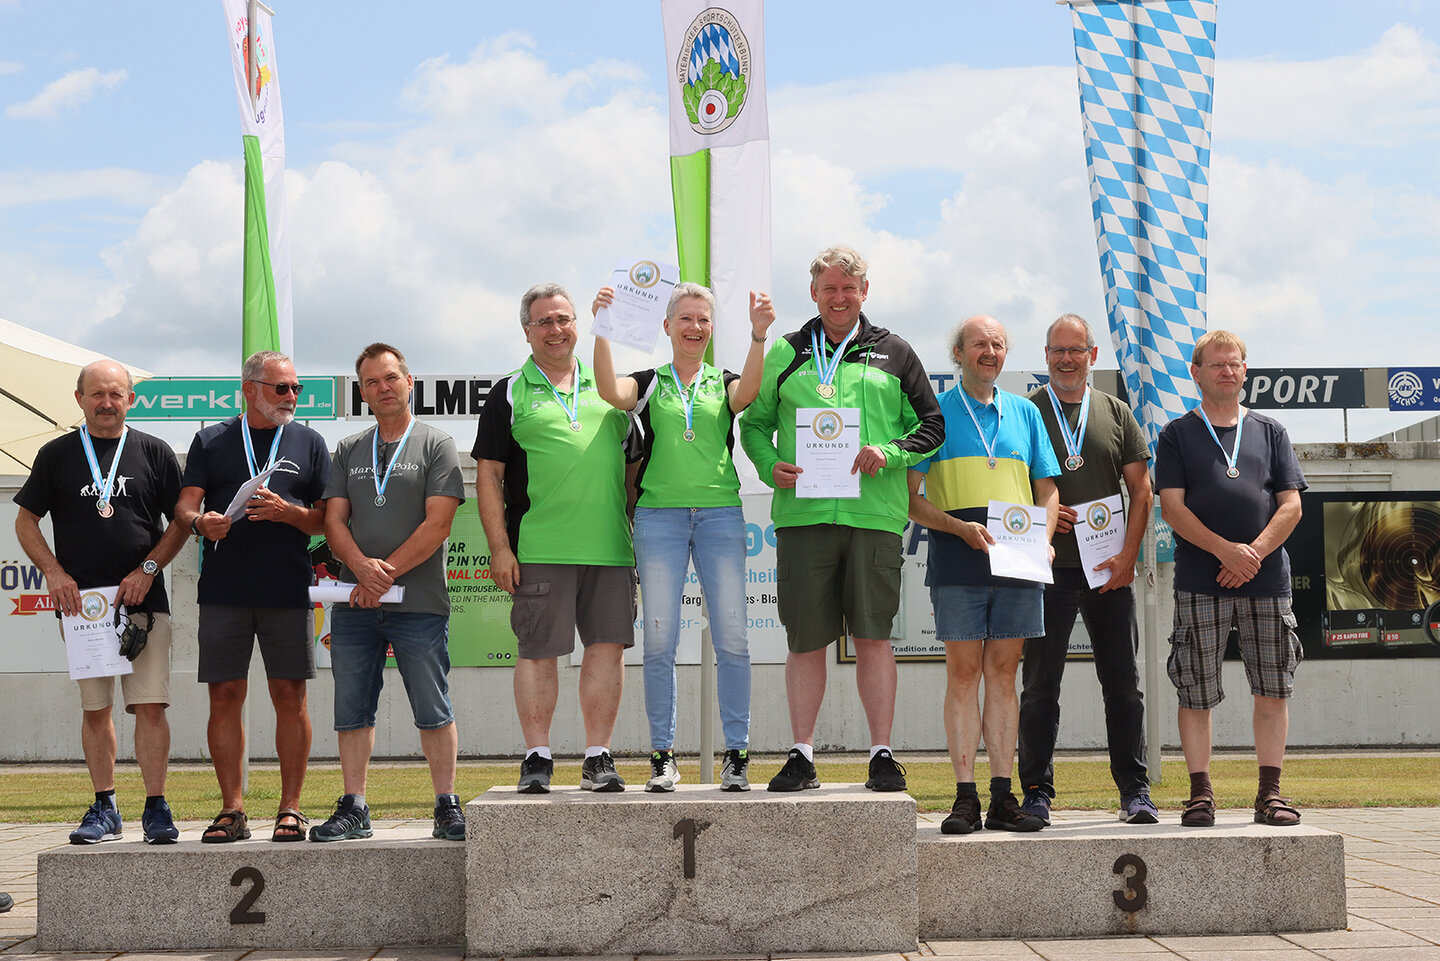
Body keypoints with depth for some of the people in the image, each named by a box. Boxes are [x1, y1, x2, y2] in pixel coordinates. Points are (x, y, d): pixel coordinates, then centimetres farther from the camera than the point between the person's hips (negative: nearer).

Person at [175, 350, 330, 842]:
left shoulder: (309, 442, 12)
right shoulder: (212, 441, 12)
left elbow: (328, 519, 7)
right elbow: (185, 507, 6)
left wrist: (288, 512, -12)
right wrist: (201, 522, -17)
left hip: (288, 592, 0)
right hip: (223, 592, 1)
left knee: (289, 696, -1)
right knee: (225, 696, 1)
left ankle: (291, 809, 6)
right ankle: (232, 810, 8)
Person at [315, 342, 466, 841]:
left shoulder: (436, 445, 3)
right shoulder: (348, 450, 16)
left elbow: (437, 523, -7)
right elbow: (334, 520, 7)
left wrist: (386, 574, -13)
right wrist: (363, 566, -13)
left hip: (419, 601, -4)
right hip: (355, 603, 4)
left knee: (433, 711, -1)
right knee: (352, 711, 6)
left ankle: (447, 807, 6)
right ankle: (354, 809, 13)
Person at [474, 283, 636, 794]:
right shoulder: (510, 394, 7)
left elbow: (632, 461, 20)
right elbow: (488, 474, 3)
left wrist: (637, 528, 12)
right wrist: (499, 546, -5)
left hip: (610, 546, 3)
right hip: (539, 549, -3)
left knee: (608, 645, 1)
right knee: (538, 649, -1)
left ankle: (598, 757, 8)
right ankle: (537, 757, 9)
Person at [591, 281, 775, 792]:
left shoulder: (724, 382, 13)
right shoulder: (649, 382, 12)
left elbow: (747, 392, -11)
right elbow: (610, 391, -10)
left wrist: (758, 334, -25)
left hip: (720, 514, 0)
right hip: (659, 515, 0)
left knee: (732, 638, -4)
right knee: (659, 640, -2)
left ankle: (736, 752, 3)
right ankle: (662, 754, 6)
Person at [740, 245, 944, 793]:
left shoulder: (893, 354, 13)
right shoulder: (786, 354, 15)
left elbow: (932, 425, 12)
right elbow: (754, 423, 17)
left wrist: (889, 452, -7)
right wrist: (770, 466, -3)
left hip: (874, 515, -1)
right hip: (802, 514, 1)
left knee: (873, 637, -1)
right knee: (805, 640, 2)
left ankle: (882, 755, 7)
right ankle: (802, 756, 10)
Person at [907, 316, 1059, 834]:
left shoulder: (1024, 413, 17)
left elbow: (1048, 490, 18)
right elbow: (909, 497, 1)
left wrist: (1044, 539, -1)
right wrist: (959, 527, -14)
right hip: (958, 559, -3)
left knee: (1003, 672, 4)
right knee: (963, 672, -4)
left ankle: (1002, 798, 6)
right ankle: (965, 797, -2)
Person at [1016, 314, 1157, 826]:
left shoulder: (1116, 414, 11)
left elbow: (1141, 491, 9)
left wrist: (1127, 555, -3)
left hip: (1109, 571, 2)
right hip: (1048, 569, -2)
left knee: (1123, 685, 5)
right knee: (1040, 685, 0)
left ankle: (1135, 790, 12)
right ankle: (1037, 792, 7)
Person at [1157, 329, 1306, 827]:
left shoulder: (1270, 432, 14)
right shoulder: (1177, 435, 7)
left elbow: (1291, 506, 7)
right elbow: (1171, 507, -3)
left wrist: (1255, 552, -9)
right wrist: (1226, 551, -15)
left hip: (1267, 580, 2)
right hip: (1200, 582, -2)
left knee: (1273, 690, 2)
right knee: (1195, 693, -1)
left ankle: (1270, 792, 10)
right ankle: (1200, 792, 8)